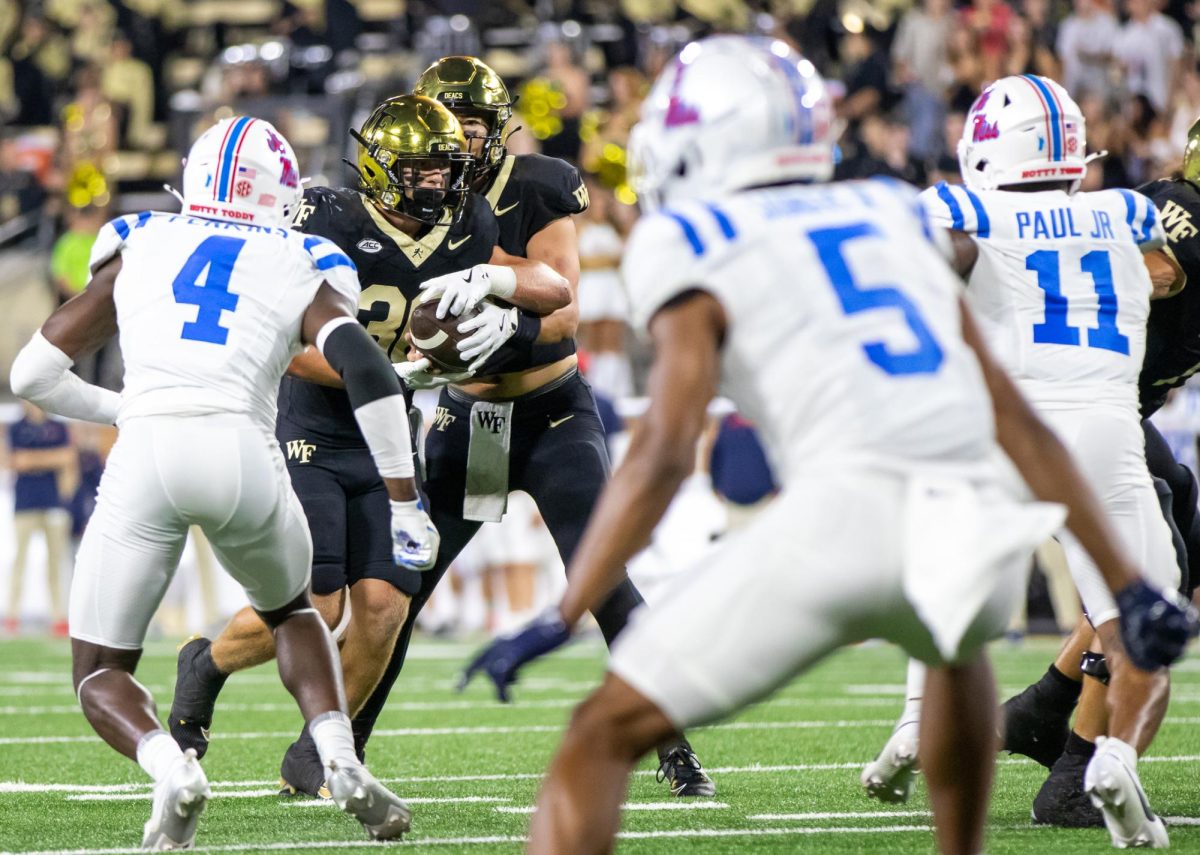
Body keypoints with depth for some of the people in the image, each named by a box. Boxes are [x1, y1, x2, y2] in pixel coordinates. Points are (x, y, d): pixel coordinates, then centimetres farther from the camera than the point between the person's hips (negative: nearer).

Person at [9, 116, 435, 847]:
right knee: (290, 609, 32)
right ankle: (341, 762, 8)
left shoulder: (136, 250, 23)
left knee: (101, 672, 14)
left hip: (147, 455, 0)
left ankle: (170, 768, -18)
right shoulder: (302, 272, 18)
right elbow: (370, 375, -1)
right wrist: (404, 505, 3)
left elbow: (34, 374, 24)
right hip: (243, 451, 0)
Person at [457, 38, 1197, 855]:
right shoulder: (895, 223, 26)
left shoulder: (698, 253, 10)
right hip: (978, 528, 5)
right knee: (957, 647, 42)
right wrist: (1129, 585, 25)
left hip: (847, 512, -5)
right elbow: (1021, 425, 24)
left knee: (605, 734, 3)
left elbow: (664, 453, -3)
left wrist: (562, 619, -4)